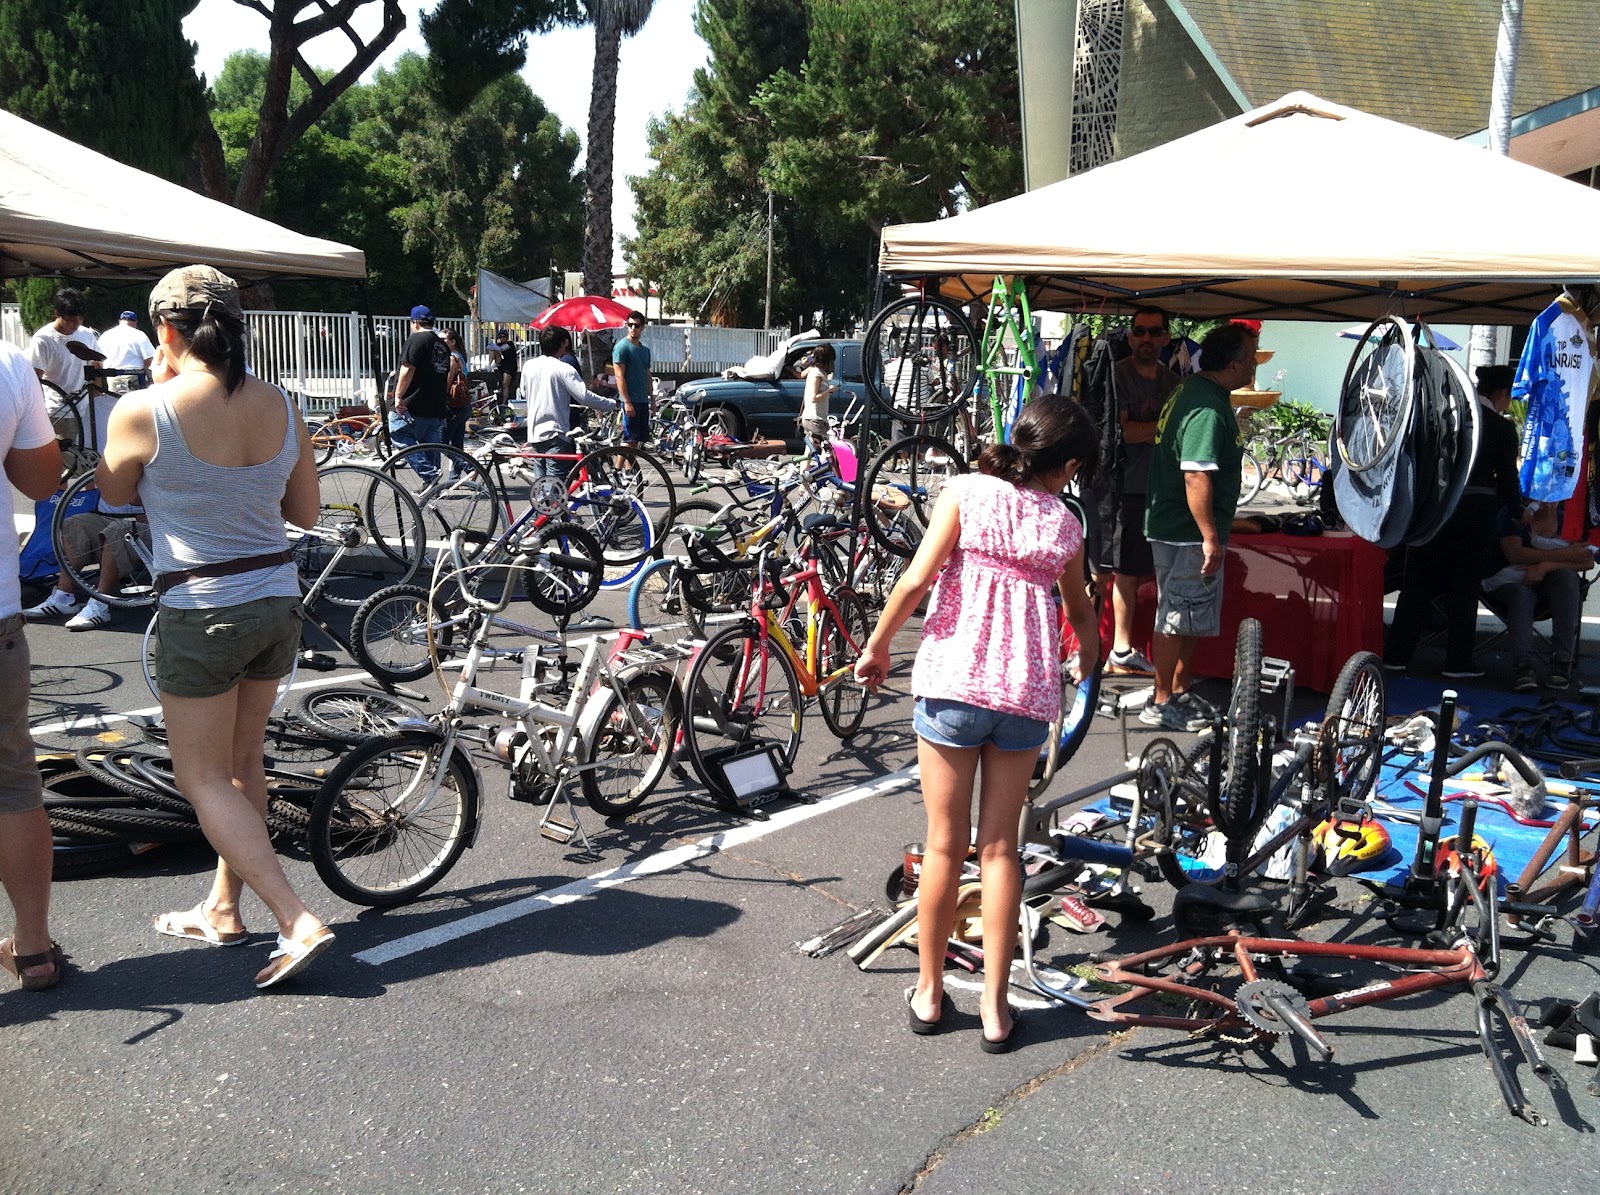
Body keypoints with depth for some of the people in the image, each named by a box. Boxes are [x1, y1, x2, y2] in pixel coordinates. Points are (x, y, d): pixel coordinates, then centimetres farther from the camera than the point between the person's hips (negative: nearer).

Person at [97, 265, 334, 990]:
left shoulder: (145, 411, -14)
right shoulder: (281, 407, -1)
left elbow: (113, 493, 6)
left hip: (199, 611, -6)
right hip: (278, 602, 6)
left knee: (204, 779, 4)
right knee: (242, 763, 19)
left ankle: (299, 922, -7)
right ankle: (224, 909, 33)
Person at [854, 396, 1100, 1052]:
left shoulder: (968, 491, -1)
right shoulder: (1064, 523, 9)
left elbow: (916, 580, -11)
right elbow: (1079, 610, 27)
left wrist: (877, 647, 3)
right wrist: (1088, 659, 47)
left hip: (951, 682, -2)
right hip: (1028, 694, 2)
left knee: (945, 844, 10)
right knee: (1000, 846, 11)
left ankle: (929, 991, 23)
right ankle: (995, 1007, 16)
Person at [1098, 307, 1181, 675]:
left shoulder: (1172, 382, 13)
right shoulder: (1116, 374, -7)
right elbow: (1119, 430, -18)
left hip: (1149, 492, 6)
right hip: (1113, 489, -6)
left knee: (1131, 574, 13)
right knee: (1098, 575, -5)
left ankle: (1123, 651, 23)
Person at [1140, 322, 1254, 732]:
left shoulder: (1191, 391, 11)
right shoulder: (1209, 410, -22)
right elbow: (1197, 477, -27)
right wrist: (1211, 538, -23)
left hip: (1175, 526, 10)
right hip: (1187, 533, -10)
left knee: (1195, 618, 18)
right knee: (1179, 618, -2)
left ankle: (1180, 690, 29)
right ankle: (1161, 704, 8)